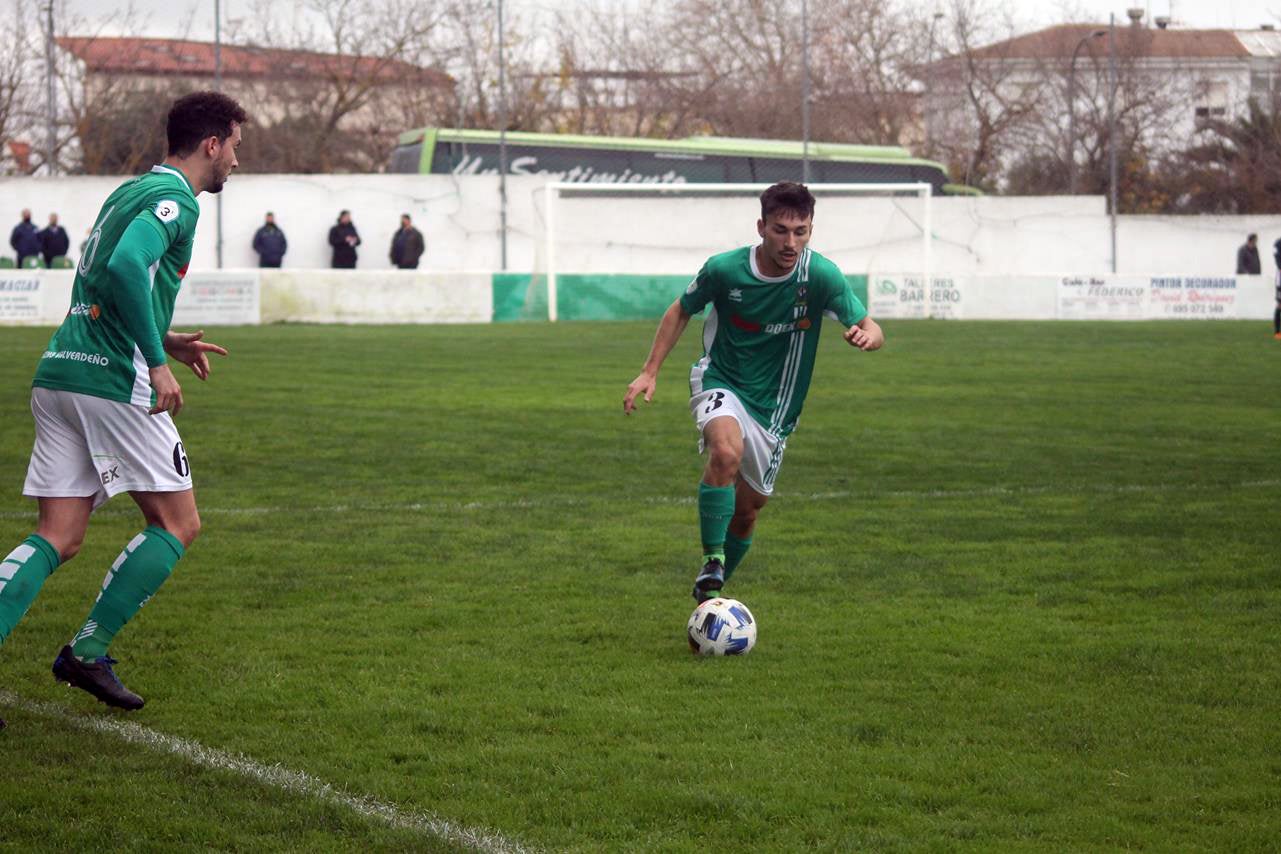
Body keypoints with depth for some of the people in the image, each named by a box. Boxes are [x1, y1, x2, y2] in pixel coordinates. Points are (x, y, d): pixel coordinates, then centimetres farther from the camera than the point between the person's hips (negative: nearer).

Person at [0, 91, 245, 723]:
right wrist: (157, 361, -21)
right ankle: (87, 652, 0)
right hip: (113, 382, -9)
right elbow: (126, 267, -25)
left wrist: (162, 341, 24)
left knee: (58, 537, 5)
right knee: (177, 524, 3)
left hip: (59, 373, 9)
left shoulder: (131, 191, 22)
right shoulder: (174, 198, -7)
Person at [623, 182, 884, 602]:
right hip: (721, 382, -2)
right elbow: (681, 311, 2)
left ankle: (710, 597, 34)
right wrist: (649, 372, -2)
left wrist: (866, 334, -40)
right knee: (726, 452, -35)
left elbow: (870, 329, -15)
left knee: (747, 509, 11)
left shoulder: (822, 276, -17)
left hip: (774, 406, 2)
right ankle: (711, 562, -23)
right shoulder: (724, 269, -16)